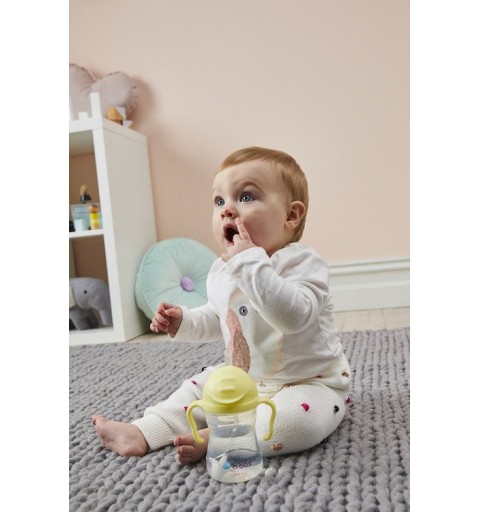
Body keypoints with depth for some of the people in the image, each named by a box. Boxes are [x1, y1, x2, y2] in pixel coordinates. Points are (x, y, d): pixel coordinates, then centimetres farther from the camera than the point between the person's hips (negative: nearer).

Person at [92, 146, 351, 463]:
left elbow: (295, 316, -42)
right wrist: (183, 321, 0)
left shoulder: (300, 262, -23)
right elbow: (215, 319, 19)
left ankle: (212, 438, -23)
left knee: (298, 418, -34)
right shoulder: (221, 270, 1)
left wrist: (250, 261, -41)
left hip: (309, 382, -7)